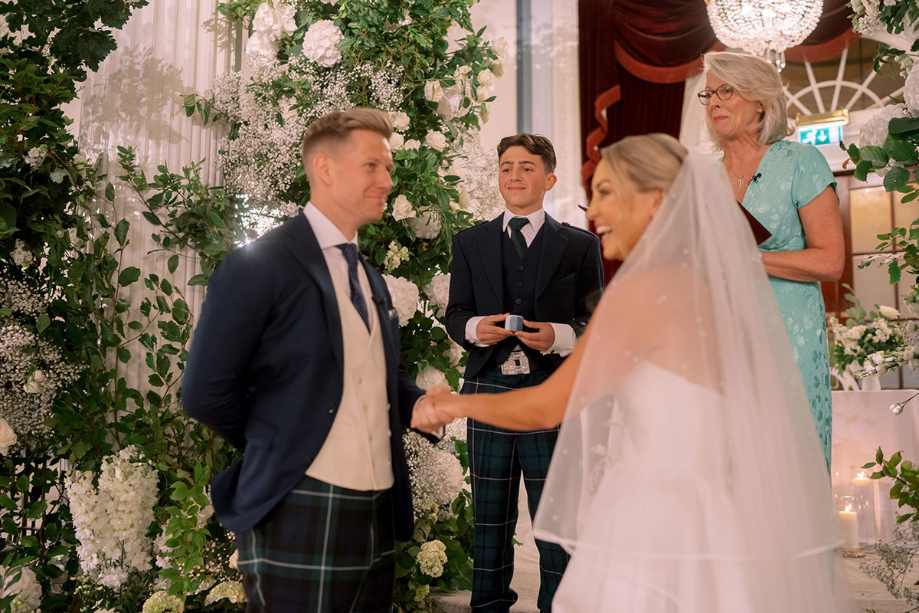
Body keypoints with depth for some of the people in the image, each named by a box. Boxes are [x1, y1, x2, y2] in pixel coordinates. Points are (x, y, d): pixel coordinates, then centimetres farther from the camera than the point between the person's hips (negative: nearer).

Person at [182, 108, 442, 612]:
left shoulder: (372, 280, 15)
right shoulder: (258, 267, -10)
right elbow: (205, 394, -10)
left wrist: (419, 403, 1)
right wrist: (277, 450, 2)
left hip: (380, 511, 7)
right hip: (300, 515, -7)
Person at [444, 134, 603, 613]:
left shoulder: (580, 245, 7)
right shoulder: (469, 243, 12)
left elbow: (594, 323, 5)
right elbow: (455, 316, 11)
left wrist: (559, 336, -15)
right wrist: (476, 328, -11)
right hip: (489, 390, 2)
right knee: (489, 516, 12)